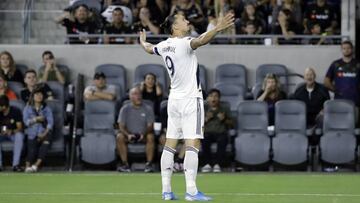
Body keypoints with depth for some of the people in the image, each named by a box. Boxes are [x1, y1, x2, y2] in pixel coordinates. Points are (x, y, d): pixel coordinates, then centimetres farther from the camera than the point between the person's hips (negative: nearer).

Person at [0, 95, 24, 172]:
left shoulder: (16, 111, -15)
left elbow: (19, 128, -16)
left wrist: (11, 131, -37)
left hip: (14, 134, -2)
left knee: (19, 136, -37)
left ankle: (15, 164, -35)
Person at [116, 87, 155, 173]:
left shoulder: (148, 109, 4)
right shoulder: (125, 109, 3)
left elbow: (150, 126, -1)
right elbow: (121, 126, -3)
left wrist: (144, 134, -23)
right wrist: (128, 135, -24)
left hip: (143, 136, 0)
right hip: (129, 134, 0)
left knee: (151, 136, -32)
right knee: (119, 137, -30)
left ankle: (149, 164, -29)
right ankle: (125, 164, -27)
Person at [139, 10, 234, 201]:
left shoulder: (164, 45, 7)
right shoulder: (184, 43, -15)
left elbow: (149, 48, 29)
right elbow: (200, 41, -37)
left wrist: (142, 41, 51)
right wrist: (217, 29, -52)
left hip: (174, 99, 8)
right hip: (190, 99, -8)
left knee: (170, 144, 7)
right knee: (192, 144, -11)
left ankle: (166, 190, 7)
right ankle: (191, 190, -17)